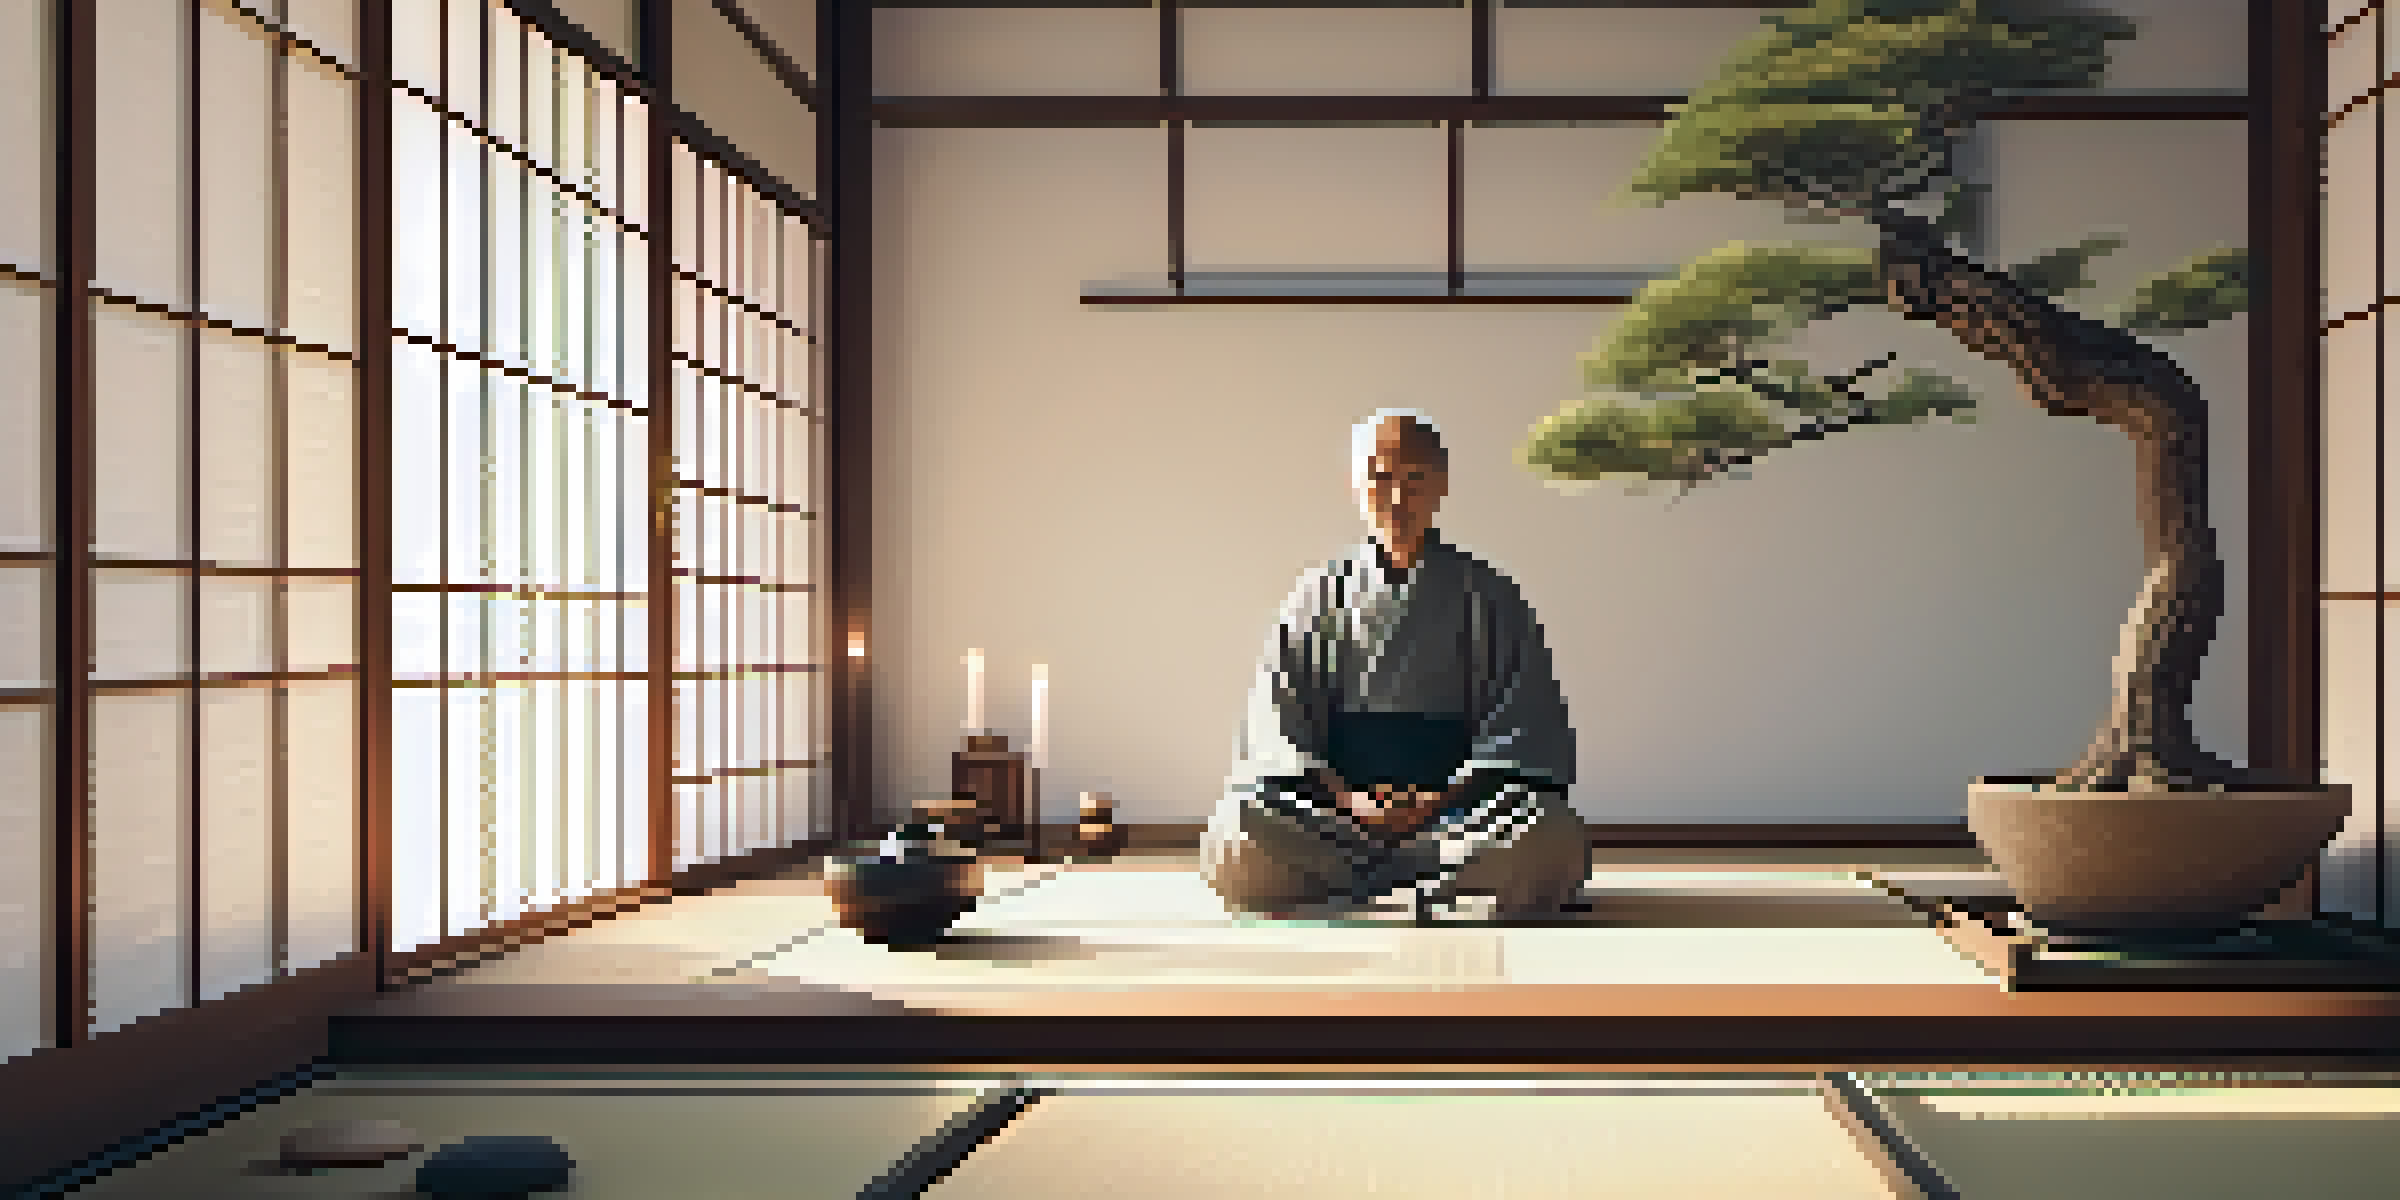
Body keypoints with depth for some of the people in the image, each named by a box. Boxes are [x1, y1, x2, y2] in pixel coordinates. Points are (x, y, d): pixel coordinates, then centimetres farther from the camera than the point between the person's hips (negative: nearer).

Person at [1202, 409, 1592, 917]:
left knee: (1552, 838, -34)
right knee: (1233, 836, -31)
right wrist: (1345, 798, -12)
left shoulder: (1486, 595, 11)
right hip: (1338, 805, 0)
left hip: (1456, 800, 0)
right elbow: (1276, 719, 6)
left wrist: (1442, 798, -13)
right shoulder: (1321, 594, 13)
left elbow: (1524, 725, 3)